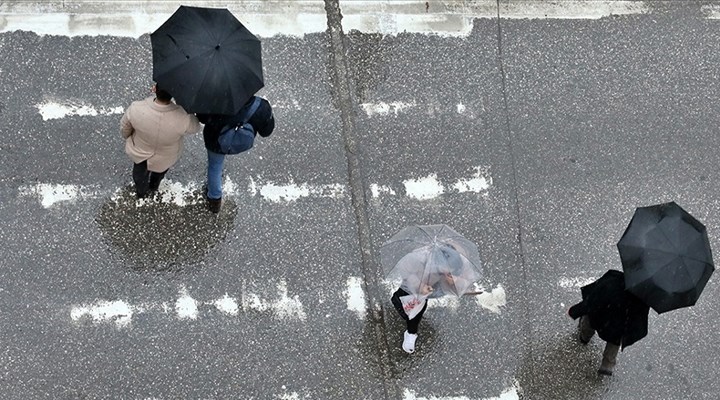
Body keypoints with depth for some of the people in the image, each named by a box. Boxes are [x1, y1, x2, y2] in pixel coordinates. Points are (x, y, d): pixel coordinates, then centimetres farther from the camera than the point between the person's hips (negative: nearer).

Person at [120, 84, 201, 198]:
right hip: (165, 160, 0)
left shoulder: (136, 109, -37)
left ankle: (141, 192, 64)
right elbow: (195, 127, -17)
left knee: (140, 173, 36)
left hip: (139, 152, 0)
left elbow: (124, 128, -14)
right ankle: (154, 186, 66)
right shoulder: (183, 119, -42)